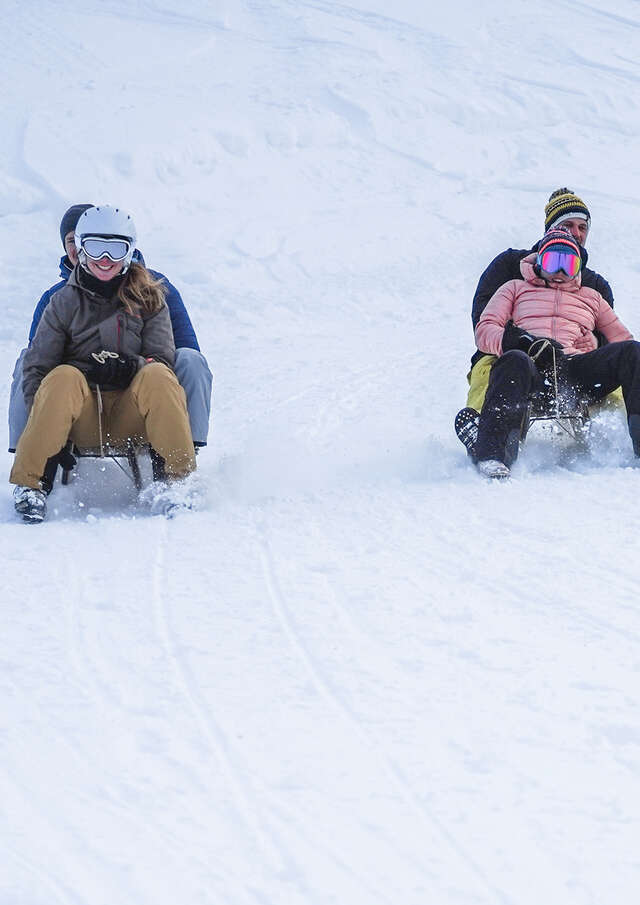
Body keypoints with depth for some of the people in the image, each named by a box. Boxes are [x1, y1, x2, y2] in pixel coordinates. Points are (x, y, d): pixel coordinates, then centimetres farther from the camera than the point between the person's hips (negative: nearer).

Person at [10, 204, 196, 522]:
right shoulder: (65, 302, 9)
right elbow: (36, 366, 2)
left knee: (157, 376, -29)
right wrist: (40, 419, -15)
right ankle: (28, 483, -28)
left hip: (132, 417, 1)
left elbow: (163, 360, 3)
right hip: (81, 421, -1)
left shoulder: (149, 299, 12)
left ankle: (178, 479, -25)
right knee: (63, 378, -33)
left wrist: (132, 367, -20)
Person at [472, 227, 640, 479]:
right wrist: (524, 342, -6)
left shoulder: (591, 297, 38)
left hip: (575, 369, 2)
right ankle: (493, 458, -52)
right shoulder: (516, 288, 31)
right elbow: (484, 332, 16)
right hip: (531, 367, -2)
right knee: (514, 363, -41)